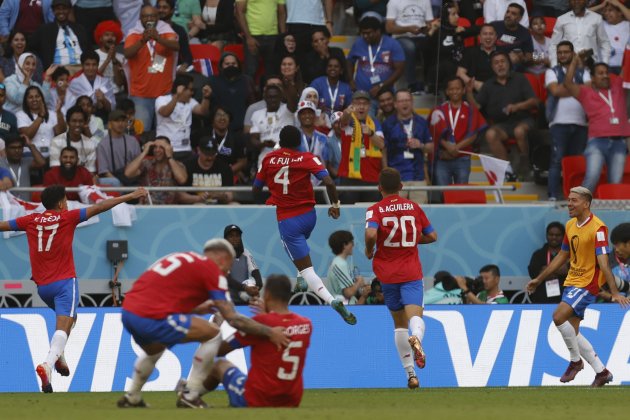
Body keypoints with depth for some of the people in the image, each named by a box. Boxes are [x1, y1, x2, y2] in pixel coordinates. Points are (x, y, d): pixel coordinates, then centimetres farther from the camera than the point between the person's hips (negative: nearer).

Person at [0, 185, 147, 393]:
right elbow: (99, 207, -4)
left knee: (69, 318, 29)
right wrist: (130, 196, -1)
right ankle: (48, 364, -38)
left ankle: (58, 357, 15)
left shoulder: (31, 221, 7)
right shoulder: (67, 217, -3)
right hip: (64, 282, -5)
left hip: (42, 286, 5)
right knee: (63, 327, -15)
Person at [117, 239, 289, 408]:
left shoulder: (179, 259, 25)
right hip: (150, 317, -9)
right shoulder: (212, 269, 3)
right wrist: (269, 332, 3)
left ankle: (131, 398, 43)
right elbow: (232, 318, -3)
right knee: (213, 334, 3)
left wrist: (196, 309, 34)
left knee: (154, 350, 39)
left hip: (128, 312, 9)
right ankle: (190, 397, 4)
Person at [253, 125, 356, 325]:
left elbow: (255, 189, 9)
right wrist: (335, 205, -2)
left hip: (286, 220, -2)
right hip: (308, 215, 3)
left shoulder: (269, 159, -3)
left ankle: (332, 300, -25)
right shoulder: (307, 158, -5)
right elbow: (329, 182, -18)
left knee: (305, 268, -6)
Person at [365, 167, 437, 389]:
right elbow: (432, 236, 11)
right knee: (415, 314, -14)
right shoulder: (413, 207, 6)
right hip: (412, 272, 0)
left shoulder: (375, 210, -3)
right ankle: (416, 337, -51)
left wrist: (369, 251, -2)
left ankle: (410, 373, 15)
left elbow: (371, 234, -22)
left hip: (387, 273, 0)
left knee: (399, 324, 13)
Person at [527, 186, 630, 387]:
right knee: (572, 331, 6)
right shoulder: (570, 226, 8)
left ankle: (576, 360, -3)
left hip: (587, 283, -9)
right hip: (572, 281, 9)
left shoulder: (598, 228, -17)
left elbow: (603, 263, -23)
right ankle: (602, 372, 15)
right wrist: (538, 279, 23)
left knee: (559, 316, -22)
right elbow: (562, 256, 20)